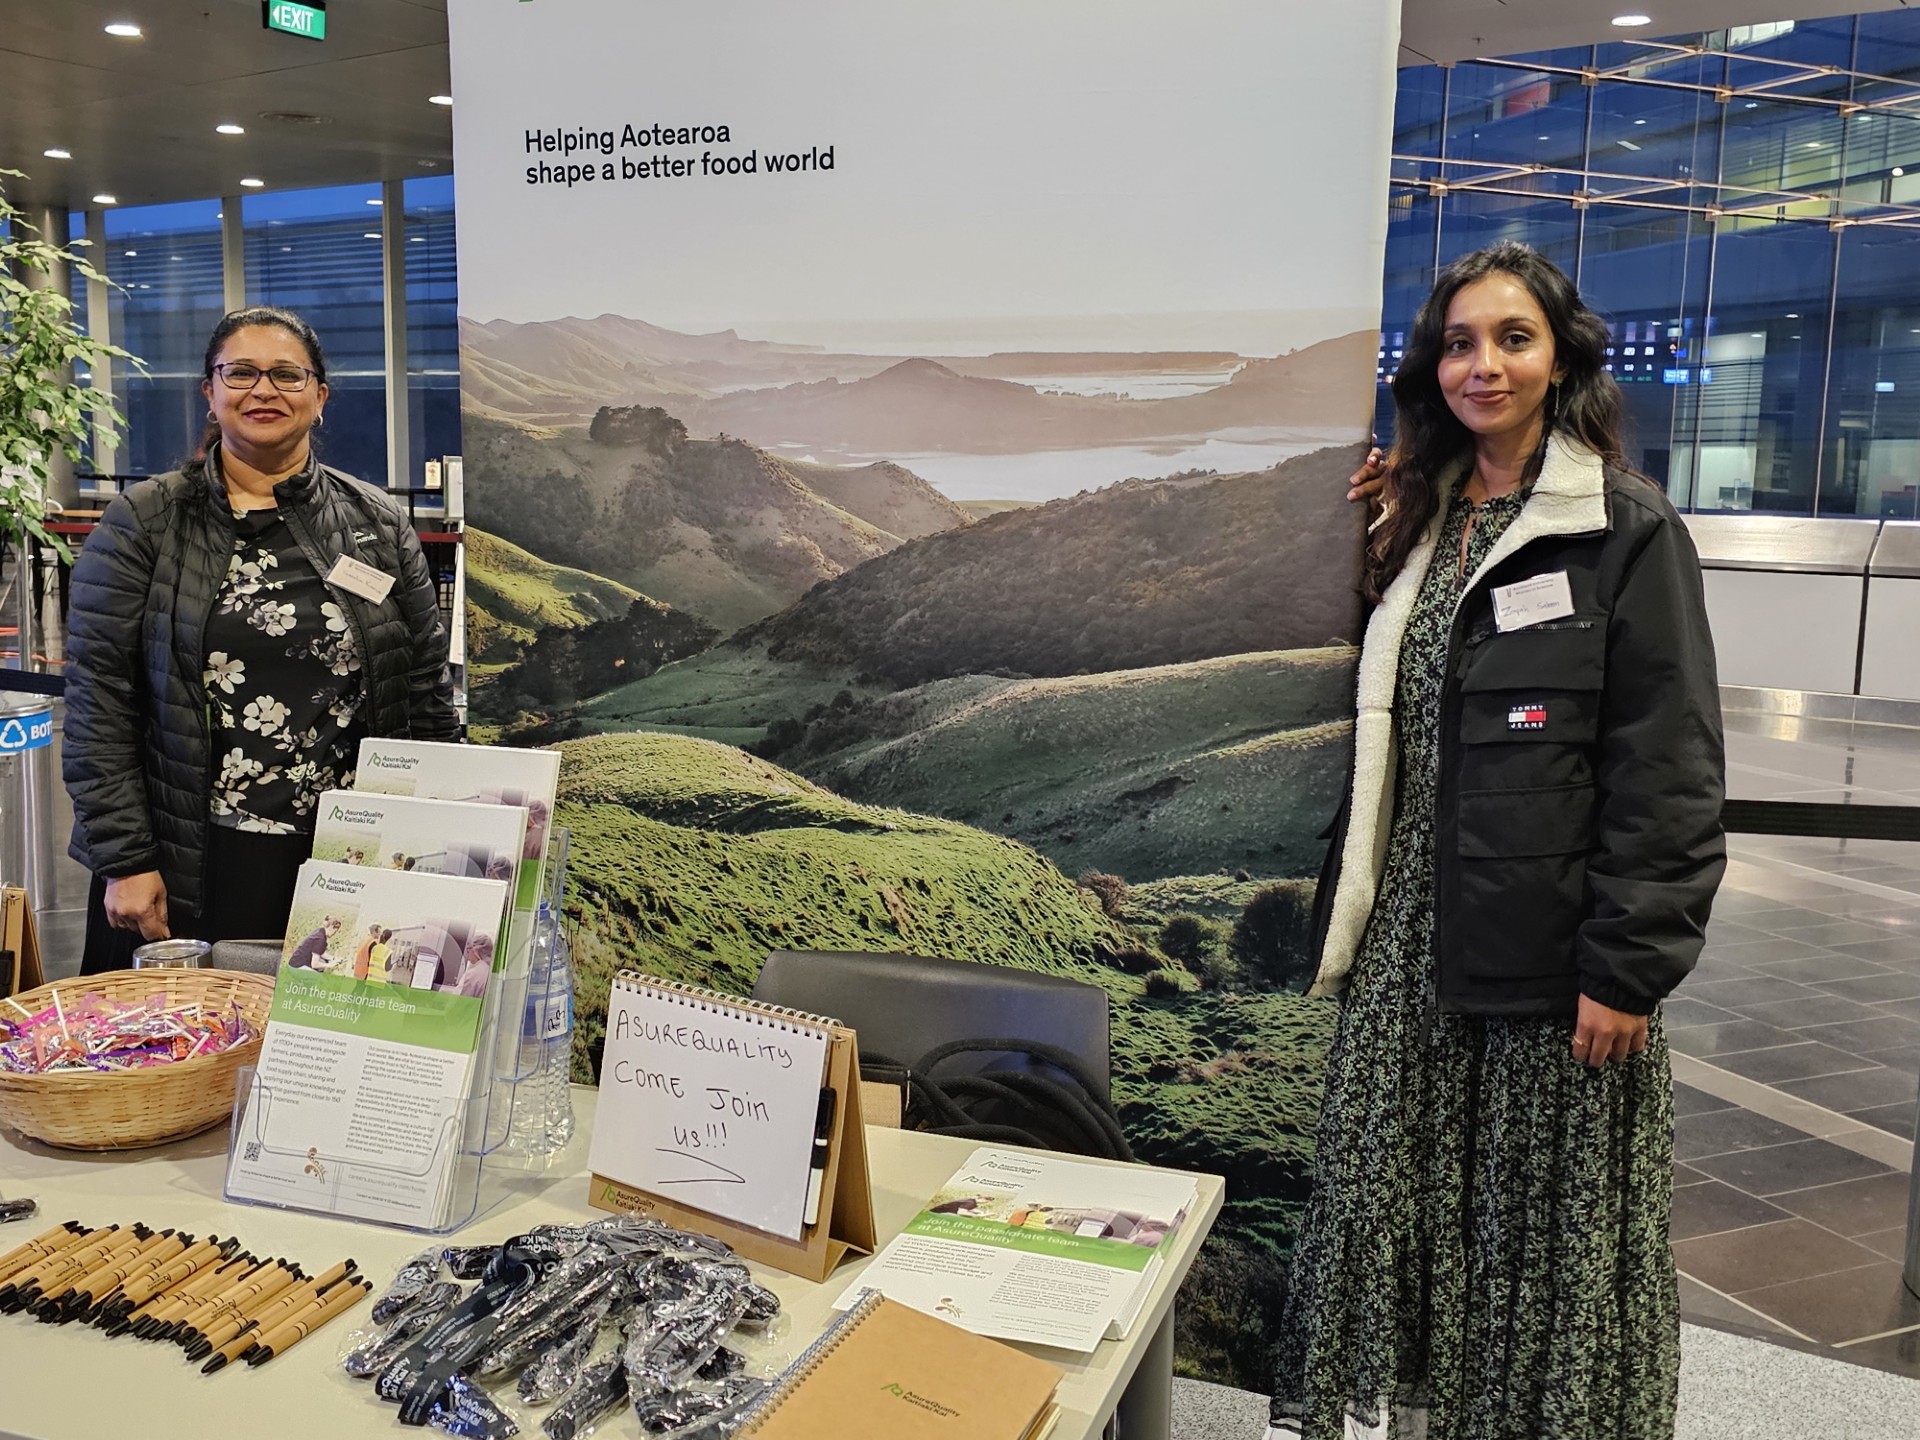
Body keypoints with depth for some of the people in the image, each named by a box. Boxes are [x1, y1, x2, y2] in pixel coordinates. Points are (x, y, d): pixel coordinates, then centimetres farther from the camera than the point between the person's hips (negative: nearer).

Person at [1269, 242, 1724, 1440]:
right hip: (1415, 934, 6)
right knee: (1395, 1199, 14)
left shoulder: (1627, 530, -7)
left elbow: (1667, 769, -11)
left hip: (1548, 947, -6)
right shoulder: (1421, 523, 11)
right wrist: (1382, 546, 6)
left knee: (1545, 1227, 7)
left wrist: (1627, 968, -14)